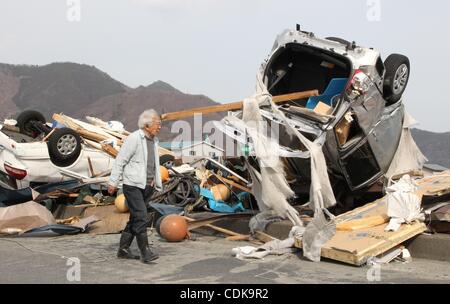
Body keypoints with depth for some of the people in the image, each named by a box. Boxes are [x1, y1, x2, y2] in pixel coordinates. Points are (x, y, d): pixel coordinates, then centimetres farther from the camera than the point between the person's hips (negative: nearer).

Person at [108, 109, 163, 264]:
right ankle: (145, 252, -9)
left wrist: (158, 183, 16)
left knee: (135, 218, 13)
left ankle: (123, 249, 22)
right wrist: (113, 182, -11)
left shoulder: (154, 140, 12)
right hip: (133, 185, -8)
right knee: (141, 218, -12)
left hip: (147, 186, 8)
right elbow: (120, 160, -11)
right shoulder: (134, 138, -12)